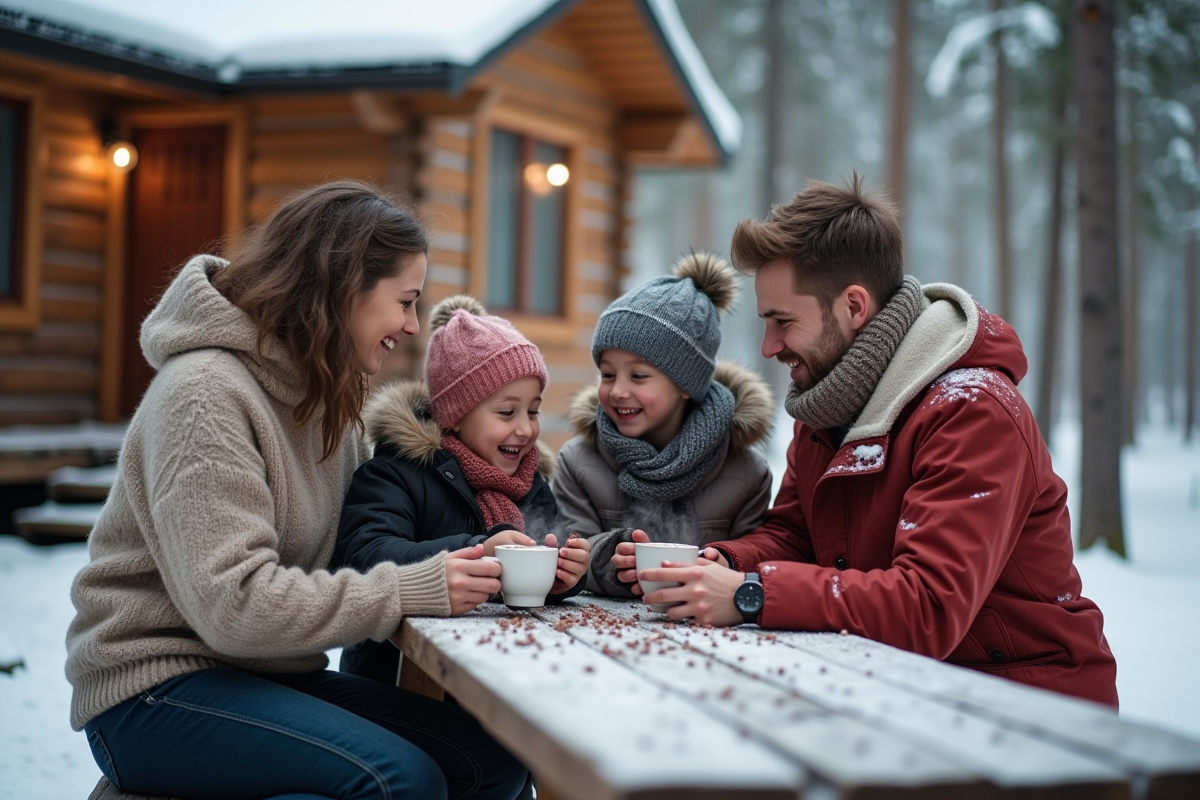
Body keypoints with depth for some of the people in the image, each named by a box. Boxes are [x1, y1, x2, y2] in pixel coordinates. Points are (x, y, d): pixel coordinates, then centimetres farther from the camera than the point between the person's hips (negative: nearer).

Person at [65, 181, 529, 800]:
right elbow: (231, 604, -25)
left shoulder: (324, 398, 13)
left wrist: (473, 558, -9)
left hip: (271, 676, 8)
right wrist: (416, 590, -24)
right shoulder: (206, 393, -18)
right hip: (156, 686, -8)